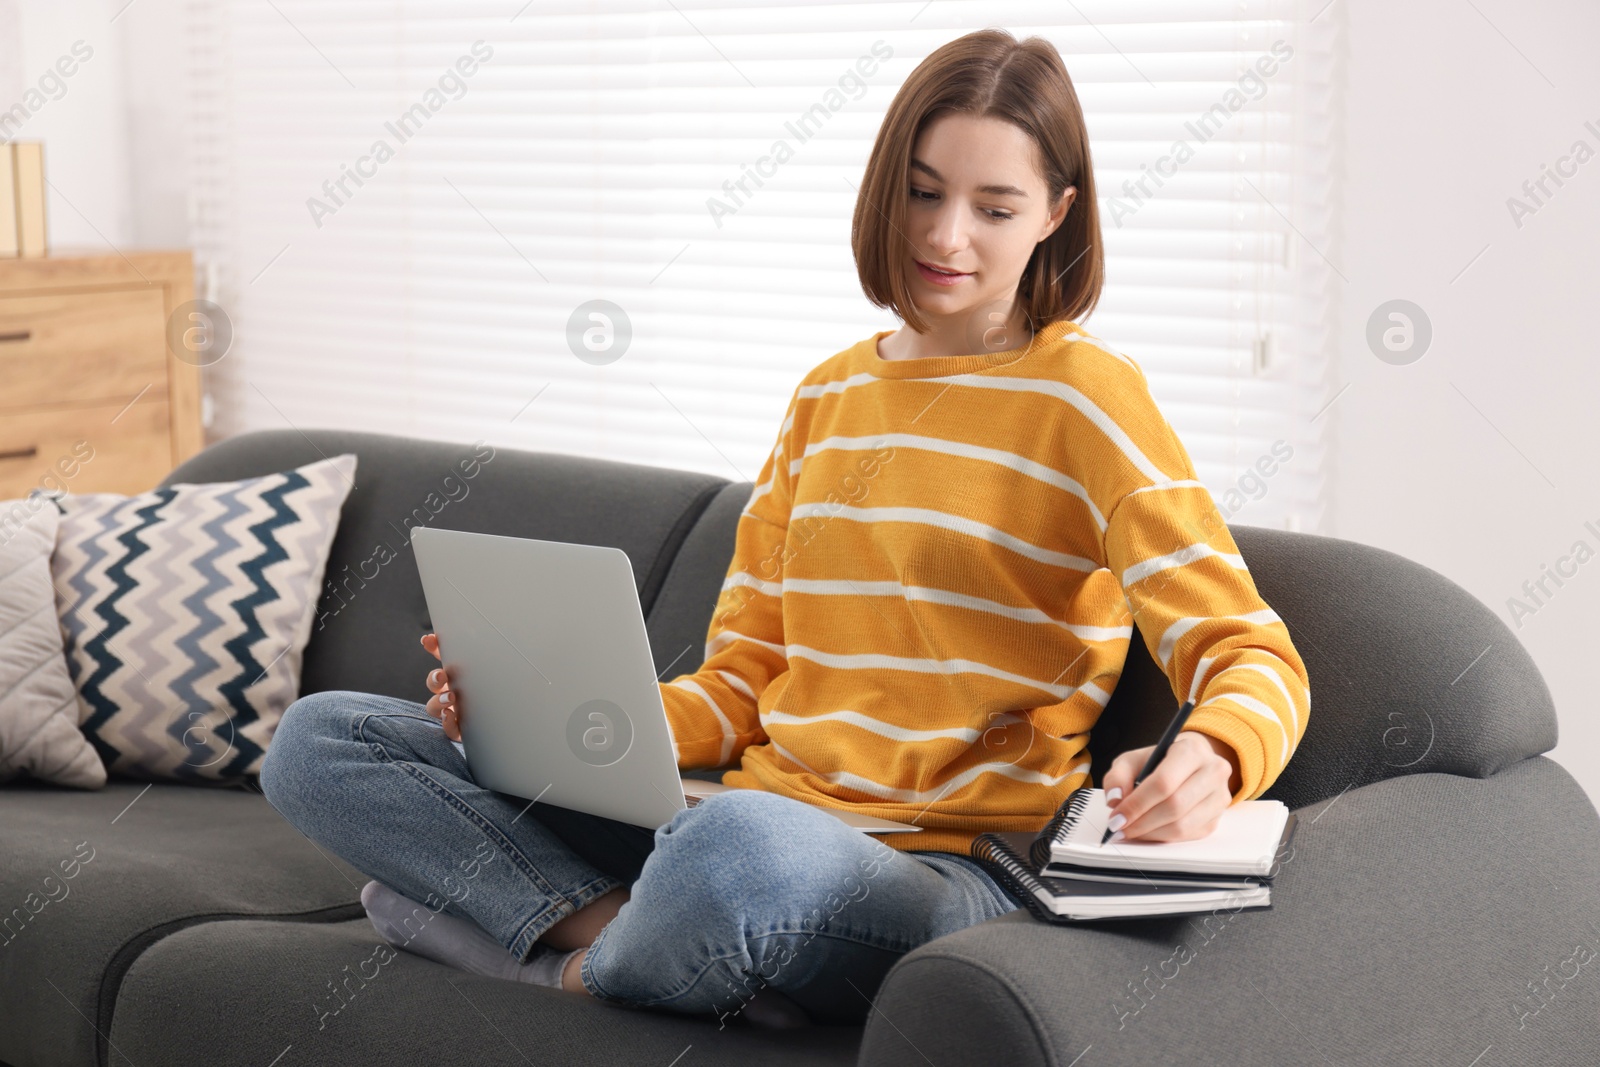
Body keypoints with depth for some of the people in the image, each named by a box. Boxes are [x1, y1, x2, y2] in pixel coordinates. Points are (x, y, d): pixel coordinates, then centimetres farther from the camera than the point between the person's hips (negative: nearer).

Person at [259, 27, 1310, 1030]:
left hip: (943, 876, -6)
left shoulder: (1084, 395, -2)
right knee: (322, 741, -1)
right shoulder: (827, 397, 18)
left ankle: (585, 959, -10)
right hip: (749, 820, 6)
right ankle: (622, 924, -18)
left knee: (741, 845, -43)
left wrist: (1209, 760, -34)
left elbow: (1255, 660, -10)